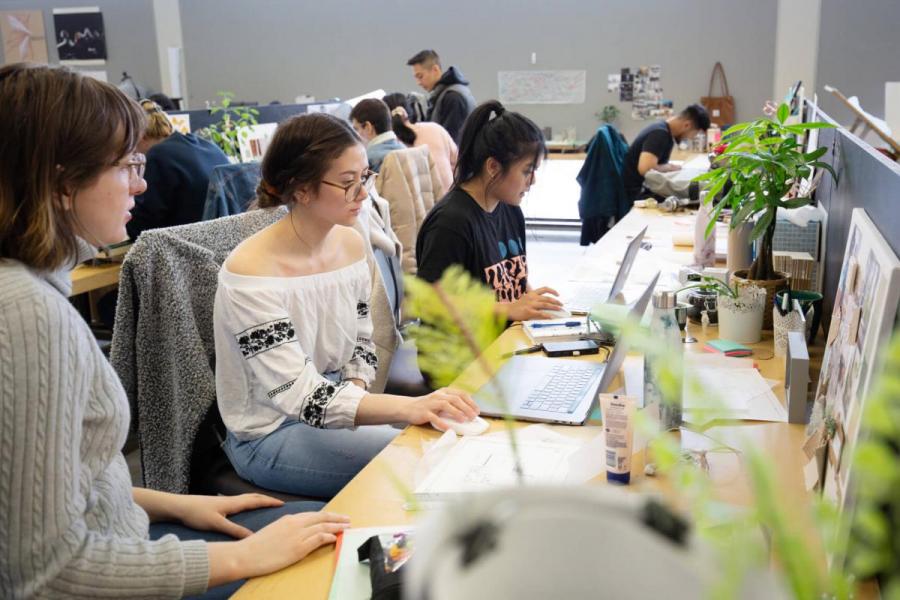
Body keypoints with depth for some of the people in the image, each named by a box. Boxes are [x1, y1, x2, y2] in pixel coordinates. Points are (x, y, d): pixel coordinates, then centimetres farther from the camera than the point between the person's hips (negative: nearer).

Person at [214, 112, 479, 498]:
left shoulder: (351, 243, -1)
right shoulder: (250, 273, -24)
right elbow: (299, 396, -30)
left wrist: (355, 394, -11)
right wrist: (409, 408, -41)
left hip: (332, 412, 7)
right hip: (270, 437, -7)